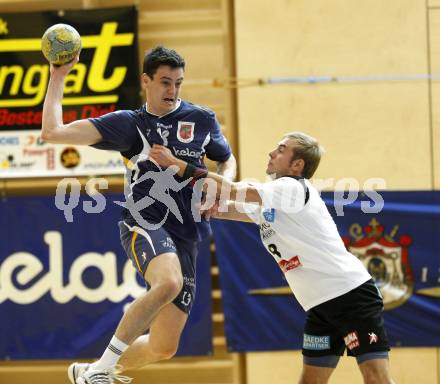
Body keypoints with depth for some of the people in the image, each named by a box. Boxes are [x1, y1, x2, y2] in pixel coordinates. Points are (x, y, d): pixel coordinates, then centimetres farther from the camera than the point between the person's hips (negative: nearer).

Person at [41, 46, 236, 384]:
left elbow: (227, 160, 29)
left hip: (185, 236, 4)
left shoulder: (202, 119, 12)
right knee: (168, 283, -39)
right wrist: (58, 78, 4)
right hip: (144, 224, -4)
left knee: (164, 347, 2)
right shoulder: (129, 124, 6)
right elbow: (52, 132, 1)